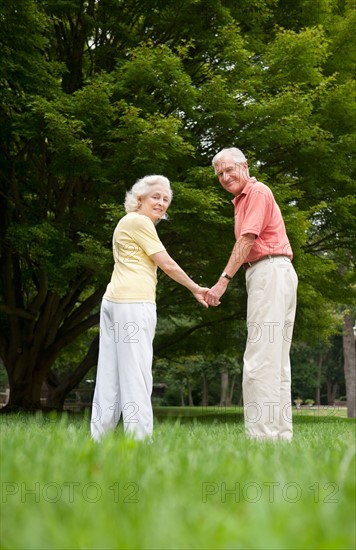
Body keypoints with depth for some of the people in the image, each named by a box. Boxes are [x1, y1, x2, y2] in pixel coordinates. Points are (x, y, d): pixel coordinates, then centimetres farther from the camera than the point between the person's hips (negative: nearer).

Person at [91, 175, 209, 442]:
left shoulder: (128, 222, 25)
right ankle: (140, 436, -11)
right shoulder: (140, 222, -5)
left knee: (110, 370, 7)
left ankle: (99, 435, 8)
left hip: (113, 299, 10)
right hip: (134, 301, -10)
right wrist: (196, 289, 3)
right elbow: (167, 264, -6)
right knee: (136, 371, -11)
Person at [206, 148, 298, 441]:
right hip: (272, 274, 10)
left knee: (260, 356, -15)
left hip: (270, 271, -10)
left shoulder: (258, 191, -4)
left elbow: (247, 240, -13)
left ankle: (261, 435, -17)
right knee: (277, 359, 8)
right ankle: (281, 434, 10)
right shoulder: (242, 200, 24)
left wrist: (223, 281, -17)